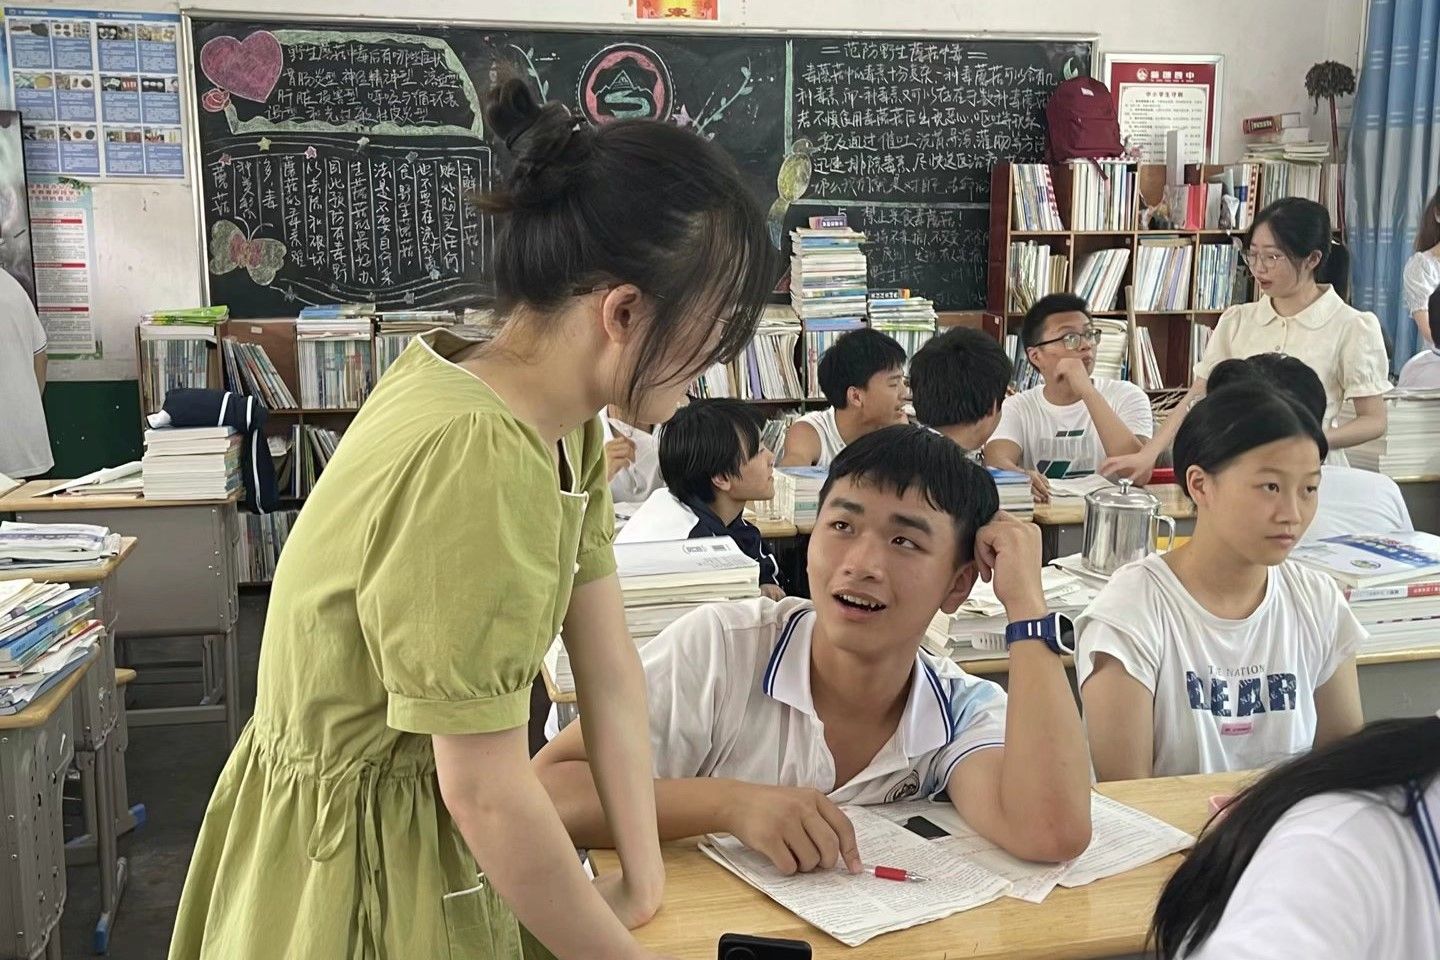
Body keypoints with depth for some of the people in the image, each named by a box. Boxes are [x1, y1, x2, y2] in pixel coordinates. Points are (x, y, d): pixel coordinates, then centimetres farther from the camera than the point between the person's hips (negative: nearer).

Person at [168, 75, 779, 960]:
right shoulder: (473, 457, -32)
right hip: (360, 863, -8)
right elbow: (488, 793, -26)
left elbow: (611, 667, -3)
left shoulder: (558, 418, -3)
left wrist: (642, 883, -2)